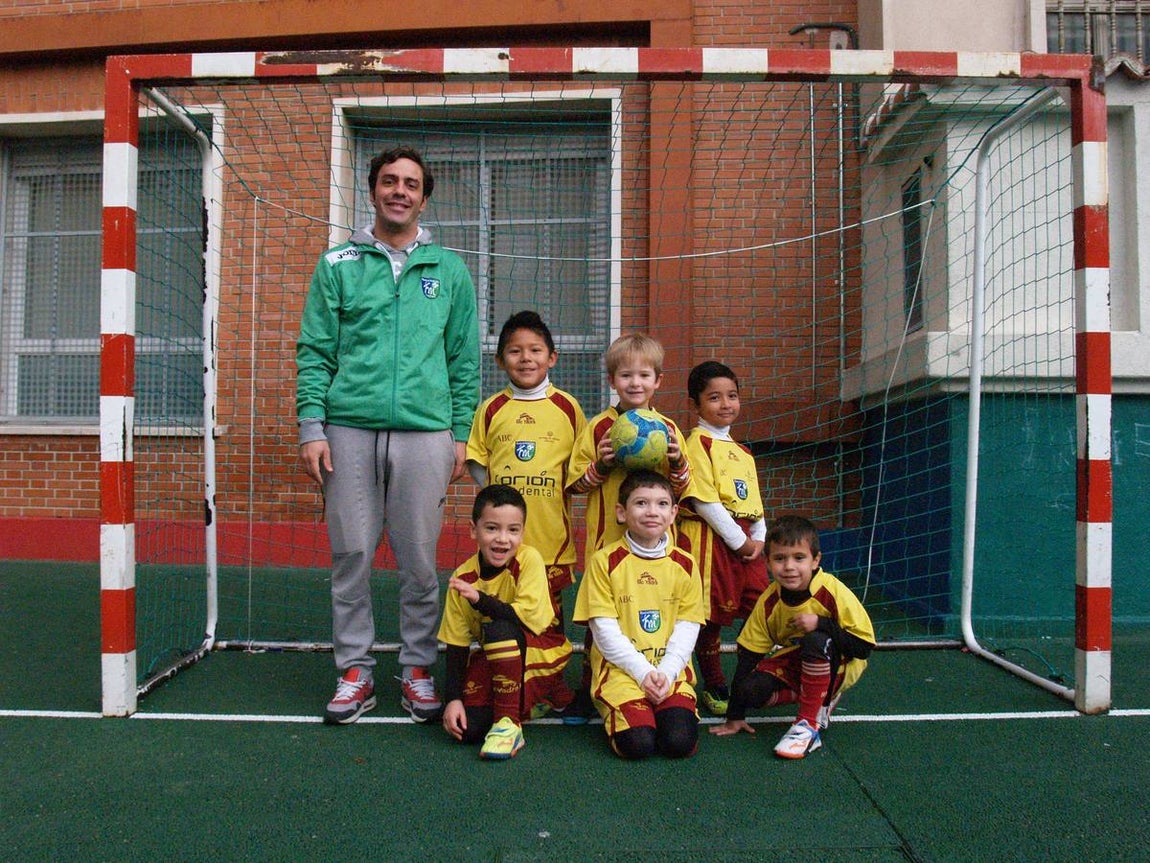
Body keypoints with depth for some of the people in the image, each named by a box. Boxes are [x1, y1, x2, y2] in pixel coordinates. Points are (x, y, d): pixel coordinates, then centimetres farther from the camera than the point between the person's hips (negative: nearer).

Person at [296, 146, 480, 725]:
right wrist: (311, 427, -3)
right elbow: (314, 353, 6)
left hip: (424, 433, 0)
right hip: (349, 432, 0)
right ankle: (354, 671, 17)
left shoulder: (448, 270, 11)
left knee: (419, 560, 4)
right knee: (351, 557, 5)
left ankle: (418, 670, 18)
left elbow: (465, 361, 11)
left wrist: (461, 434, 4)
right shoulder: (338, 265, 10)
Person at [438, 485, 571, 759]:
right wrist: (453, 698, -12)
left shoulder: (529, 559, -18)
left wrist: (479, 599, -32)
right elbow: (456, 643, -5)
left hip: (541, 653, -3)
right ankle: (522, 700, 10)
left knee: (499, 628, -35)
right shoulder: (463, 577, -9)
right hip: (493, 657, 4)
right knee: (467, 727, -19)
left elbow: (527, 618, -27)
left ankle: (510, 722, -22)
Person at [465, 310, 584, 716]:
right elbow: (477, 461, 10)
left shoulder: (567, 407, 4)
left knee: (550, 608, 8)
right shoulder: (492, 409, 5)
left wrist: (572, 482, -8)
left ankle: (553, 686, 23)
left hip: (550, 531, -1)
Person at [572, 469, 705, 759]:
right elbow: (604, 630, -5)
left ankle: (660, 708, 11)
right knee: (637, 743, -23)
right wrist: (643, 672, -13)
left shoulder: (685, 564, 5)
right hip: (620, 669, -2)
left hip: (671, 670, 2)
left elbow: (687, 629, 3)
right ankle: (620, 712, 9)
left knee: (680, 742, -20)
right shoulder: (604, 561, -3)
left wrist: (665, 673, -11)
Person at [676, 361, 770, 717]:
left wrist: (759, 538, 2)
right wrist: (739, 541, -13)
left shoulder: (743, 452, 18)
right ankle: (714, 688, 17)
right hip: (710, 540, -7)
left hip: (745, 542, 7)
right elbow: (705, 501, -15)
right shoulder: (698, 443, -8)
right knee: (711, 617, 3)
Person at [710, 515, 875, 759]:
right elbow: (748, 654, -8)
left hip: (838, 667, -4)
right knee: (750, 690, -21)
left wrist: (822, 624, -36)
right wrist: (734, 716, -9)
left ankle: (809, 725, -23)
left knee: (817, 641, -36)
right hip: (793, 663, 5)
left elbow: (863, 647, -22)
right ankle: (820, 700, 3)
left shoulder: (833, 592, -25)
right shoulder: (769, 601, -13)